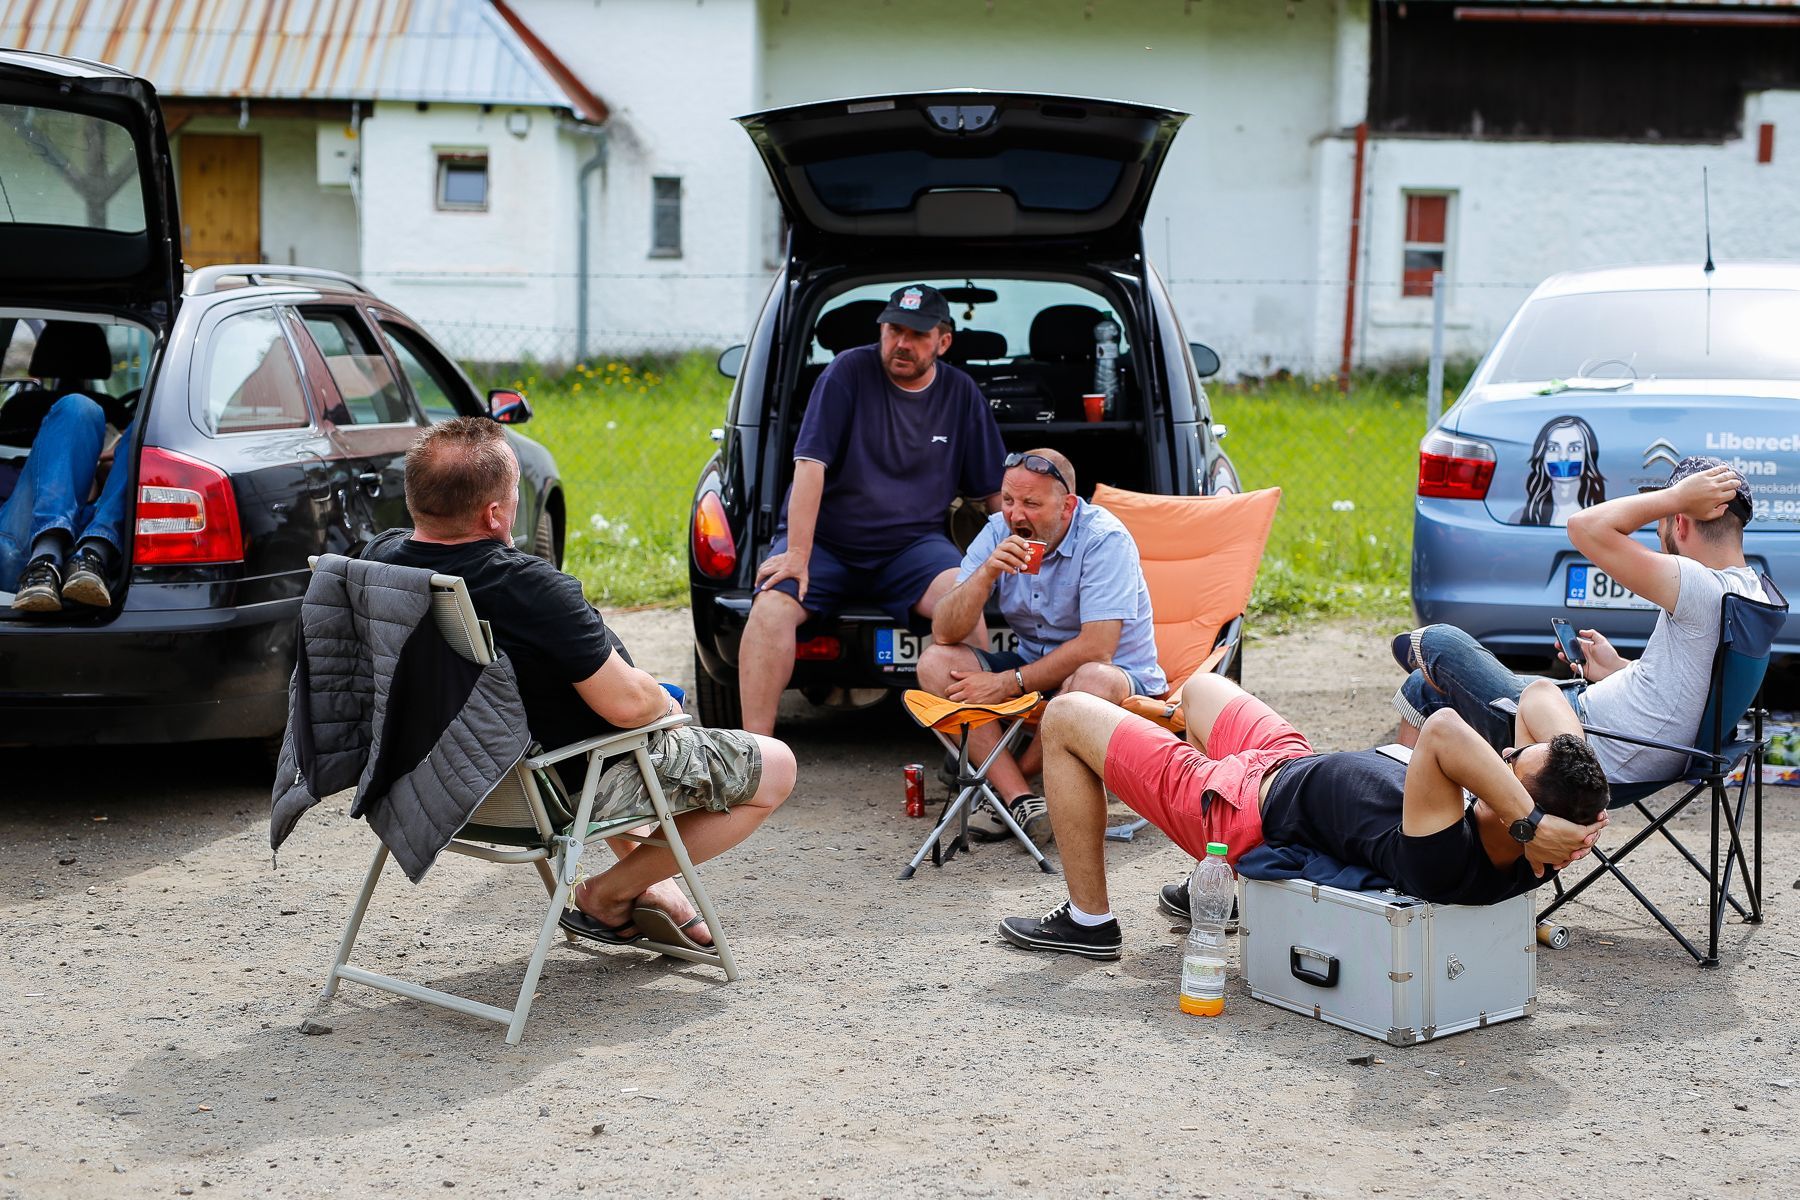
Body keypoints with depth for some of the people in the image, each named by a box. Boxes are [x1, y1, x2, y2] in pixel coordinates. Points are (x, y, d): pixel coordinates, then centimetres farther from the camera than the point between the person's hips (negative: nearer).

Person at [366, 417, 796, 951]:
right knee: (777, 767, 4)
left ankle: (650, 884, 33)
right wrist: (666, 703, -6)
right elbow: (627, 704, -29)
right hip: (571, 790, -8)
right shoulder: (529, 589, -35)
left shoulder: (379, 557, -11)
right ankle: (607, 895, 7)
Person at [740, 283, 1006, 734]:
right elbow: (810, 465, -12)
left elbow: (995, 490, 11)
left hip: (913, 544, 1)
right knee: (771, 606, -28)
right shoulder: (850, 372, -5)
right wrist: (797, 556, -20)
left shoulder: (962, 394, 5)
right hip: (824, 540, -1)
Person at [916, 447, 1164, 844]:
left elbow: (1096, 649, -25)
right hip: (1032, 668, 5)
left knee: (1092, 680, -39)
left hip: (1122, 674, -5)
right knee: (935, 663, -15)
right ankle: (1020, 799, -27)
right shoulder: (997, 533, -4)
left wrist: (1009, 683, -25)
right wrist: (986, 573, -27)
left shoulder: (1105, 539, -19)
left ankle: (1003, 779, -13)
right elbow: (943, 634, -11)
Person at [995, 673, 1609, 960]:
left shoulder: (1441, 868, -45)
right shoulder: (1524, 863, -22)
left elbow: (1443, 730, -62)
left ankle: (1088, 920, 21)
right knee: (1200, 685, 34)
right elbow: (1539, 693, -15)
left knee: (1067, 715, 8)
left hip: (1247, 806, -8)